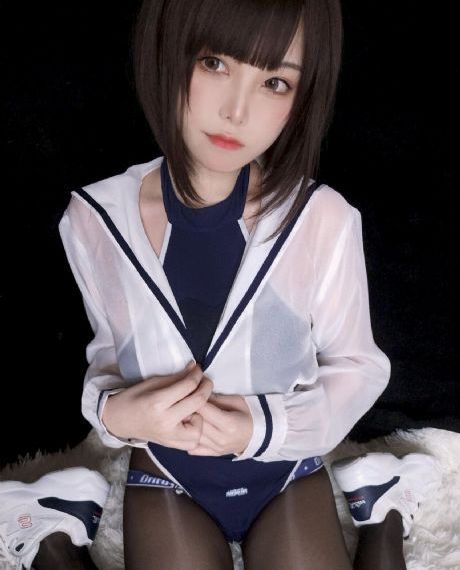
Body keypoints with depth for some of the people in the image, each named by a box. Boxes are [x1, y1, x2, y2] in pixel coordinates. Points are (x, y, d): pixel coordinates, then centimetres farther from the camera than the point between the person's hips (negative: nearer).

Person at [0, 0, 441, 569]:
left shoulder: (323, 219, -22)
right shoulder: (93, 220, -17)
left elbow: (357, 367, -7)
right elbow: (109, 352, 0)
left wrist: (266, 425, -23)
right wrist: (112, 413, -21)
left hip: (289, 475, 0)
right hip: (165, 481, 1)